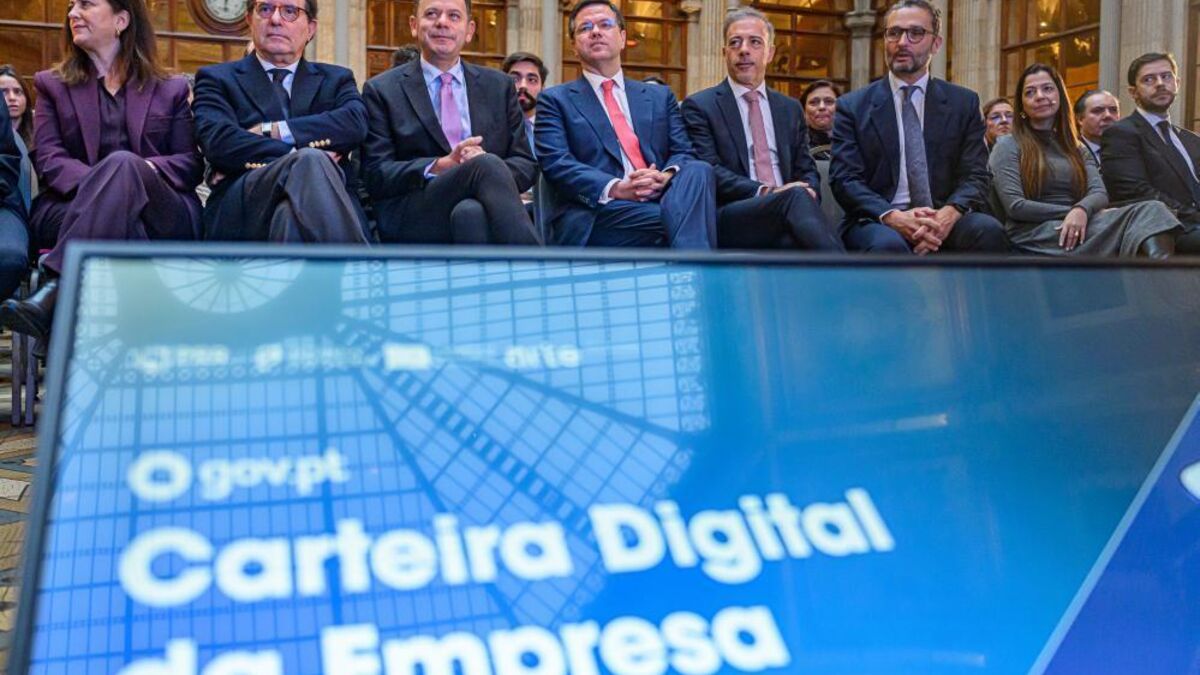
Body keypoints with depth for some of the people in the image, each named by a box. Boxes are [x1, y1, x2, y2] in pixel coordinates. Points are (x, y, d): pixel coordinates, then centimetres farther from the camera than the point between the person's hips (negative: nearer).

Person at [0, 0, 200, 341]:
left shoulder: (171, 89, 21)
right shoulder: (52, 84, 22)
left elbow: (192, 164, 11)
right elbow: (49, 158, 6)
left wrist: (145, 170, -12)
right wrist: (93, 184, -17)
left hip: (161, 215, 0)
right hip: (71, 208, 0)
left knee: (122, 163, -36)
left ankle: (56, 291, -49)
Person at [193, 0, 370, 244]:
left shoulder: (335, 79, 25)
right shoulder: (217, 78, 19)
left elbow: (355, 124, 1)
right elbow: (218, 142, -2)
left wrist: (265, 131, -5)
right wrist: (305, 158, -9)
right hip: (245, 206, -1)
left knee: (292, 213, -36)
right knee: (309, 163, -32)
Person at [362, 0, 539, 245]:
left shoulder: (499, 86, 18)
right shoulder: (382, 90, 11)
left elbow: (526, 165, 14)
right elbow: (376, 176, 2)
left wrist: (493, 172, -10)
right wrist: (440, 167, -14)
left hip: (482, 210, 2)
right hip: (412, 221, -2)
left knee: (471, 212, -36)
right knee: (488, 165, -31)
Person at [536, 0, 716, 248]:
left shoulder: (660, 96, 24)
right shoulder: (555, 100, 13)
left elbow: (683, 153, 14)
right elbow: (556, 163, -1)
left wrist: (666, 177, -12)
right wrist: (615, 188, -18)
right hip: (595, 214, -4)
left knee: (698, 171, -31)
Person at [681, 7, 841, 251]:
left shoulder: (790, 109, 24)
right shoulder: (700, 106, 8)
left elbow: (807, 171, 19)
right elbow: (709, 171, -5)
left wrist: (807, 193, -7)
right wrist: (766, 192, -20)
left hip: (788, 211, 4)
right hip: (730, 220, -4)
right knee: (796, 198, -35)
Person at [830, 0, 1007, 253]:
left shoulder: (964, 102, 12)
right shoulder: (853, 106, 7)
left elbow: (974, 175, 4)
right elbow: (844, 179, -2)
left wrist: (948, 214, -19)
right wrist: (893, 216, -21)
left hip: (941, 220, 2)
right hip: (878, 222, -2)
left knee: (988, 230, -30)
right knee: (888, 244, -37)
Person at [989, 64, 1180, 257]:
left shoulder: (1076, 149, 23)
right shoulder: (1008, 146, 7)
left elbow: (1099, 193, 5)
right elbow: (1014, 205, -6)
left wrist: (1081, 210, -18)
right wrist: (1070, 211, -10)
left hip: (1074, 230, 5)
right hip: (1036, 234, -5)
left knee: (1150, 210, -26)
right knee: (1134, 219, -28)